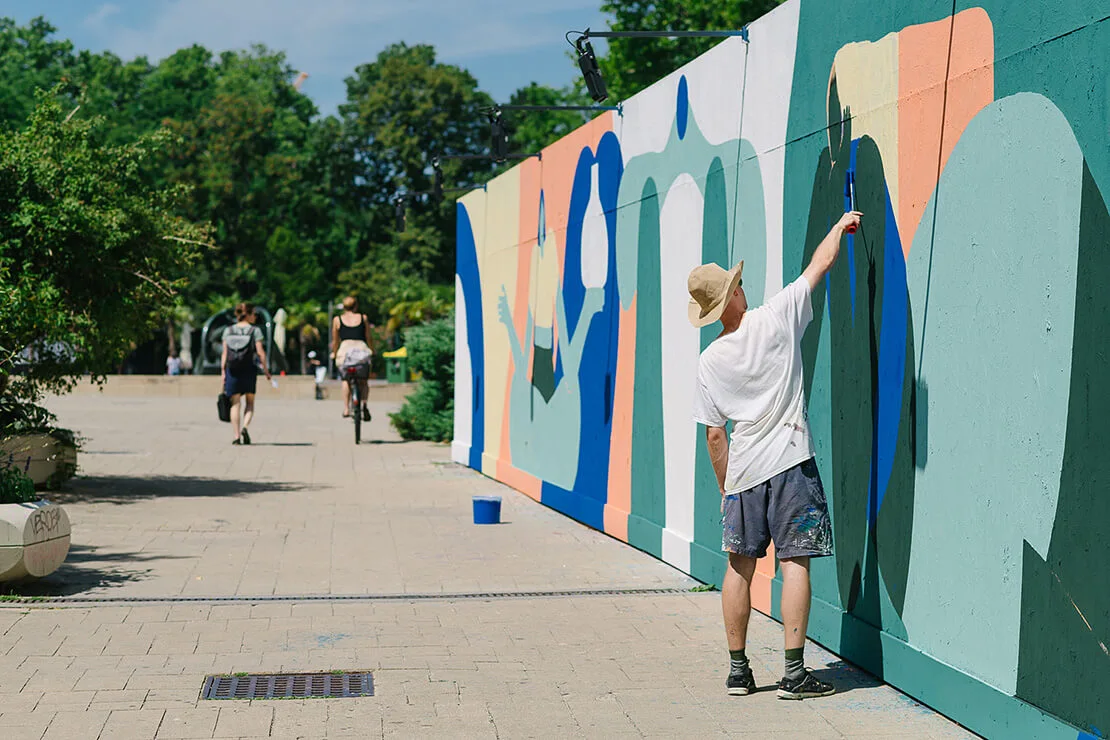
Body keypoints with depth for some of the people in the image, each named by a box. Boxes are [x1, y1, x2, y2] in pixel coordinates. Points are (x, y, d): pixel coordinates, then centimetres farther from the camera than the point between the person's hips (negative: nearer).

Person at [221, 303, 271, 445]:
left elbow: (224, 354, 2)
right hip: (249, 369, -2)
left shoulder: (228, 331, 5)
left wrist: (223, 372, 5)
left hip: (232, 369, 2)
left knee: (235, 403, 6)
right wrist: (266, 370, 0)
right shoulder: (255, 331, -4)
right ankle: (245, 427, -12)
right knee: (250, 402, 12)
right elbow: (260, 353, -8)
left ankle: (237, 436, 0)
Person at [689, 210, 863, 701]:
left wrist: (726, 490, 15)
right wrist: (840, 226, 22)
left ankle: (738, 670, 15)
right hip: (789, 462, -3)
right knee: (795, 561, -2)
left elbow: (714, 436, 5)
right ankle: (794, 673, -4)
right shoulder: (774, 320, -5)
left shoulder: (709, 362, 2)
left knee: (740, 565, 12)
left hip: (743, 474, 3)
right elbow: (820, 264, 6)